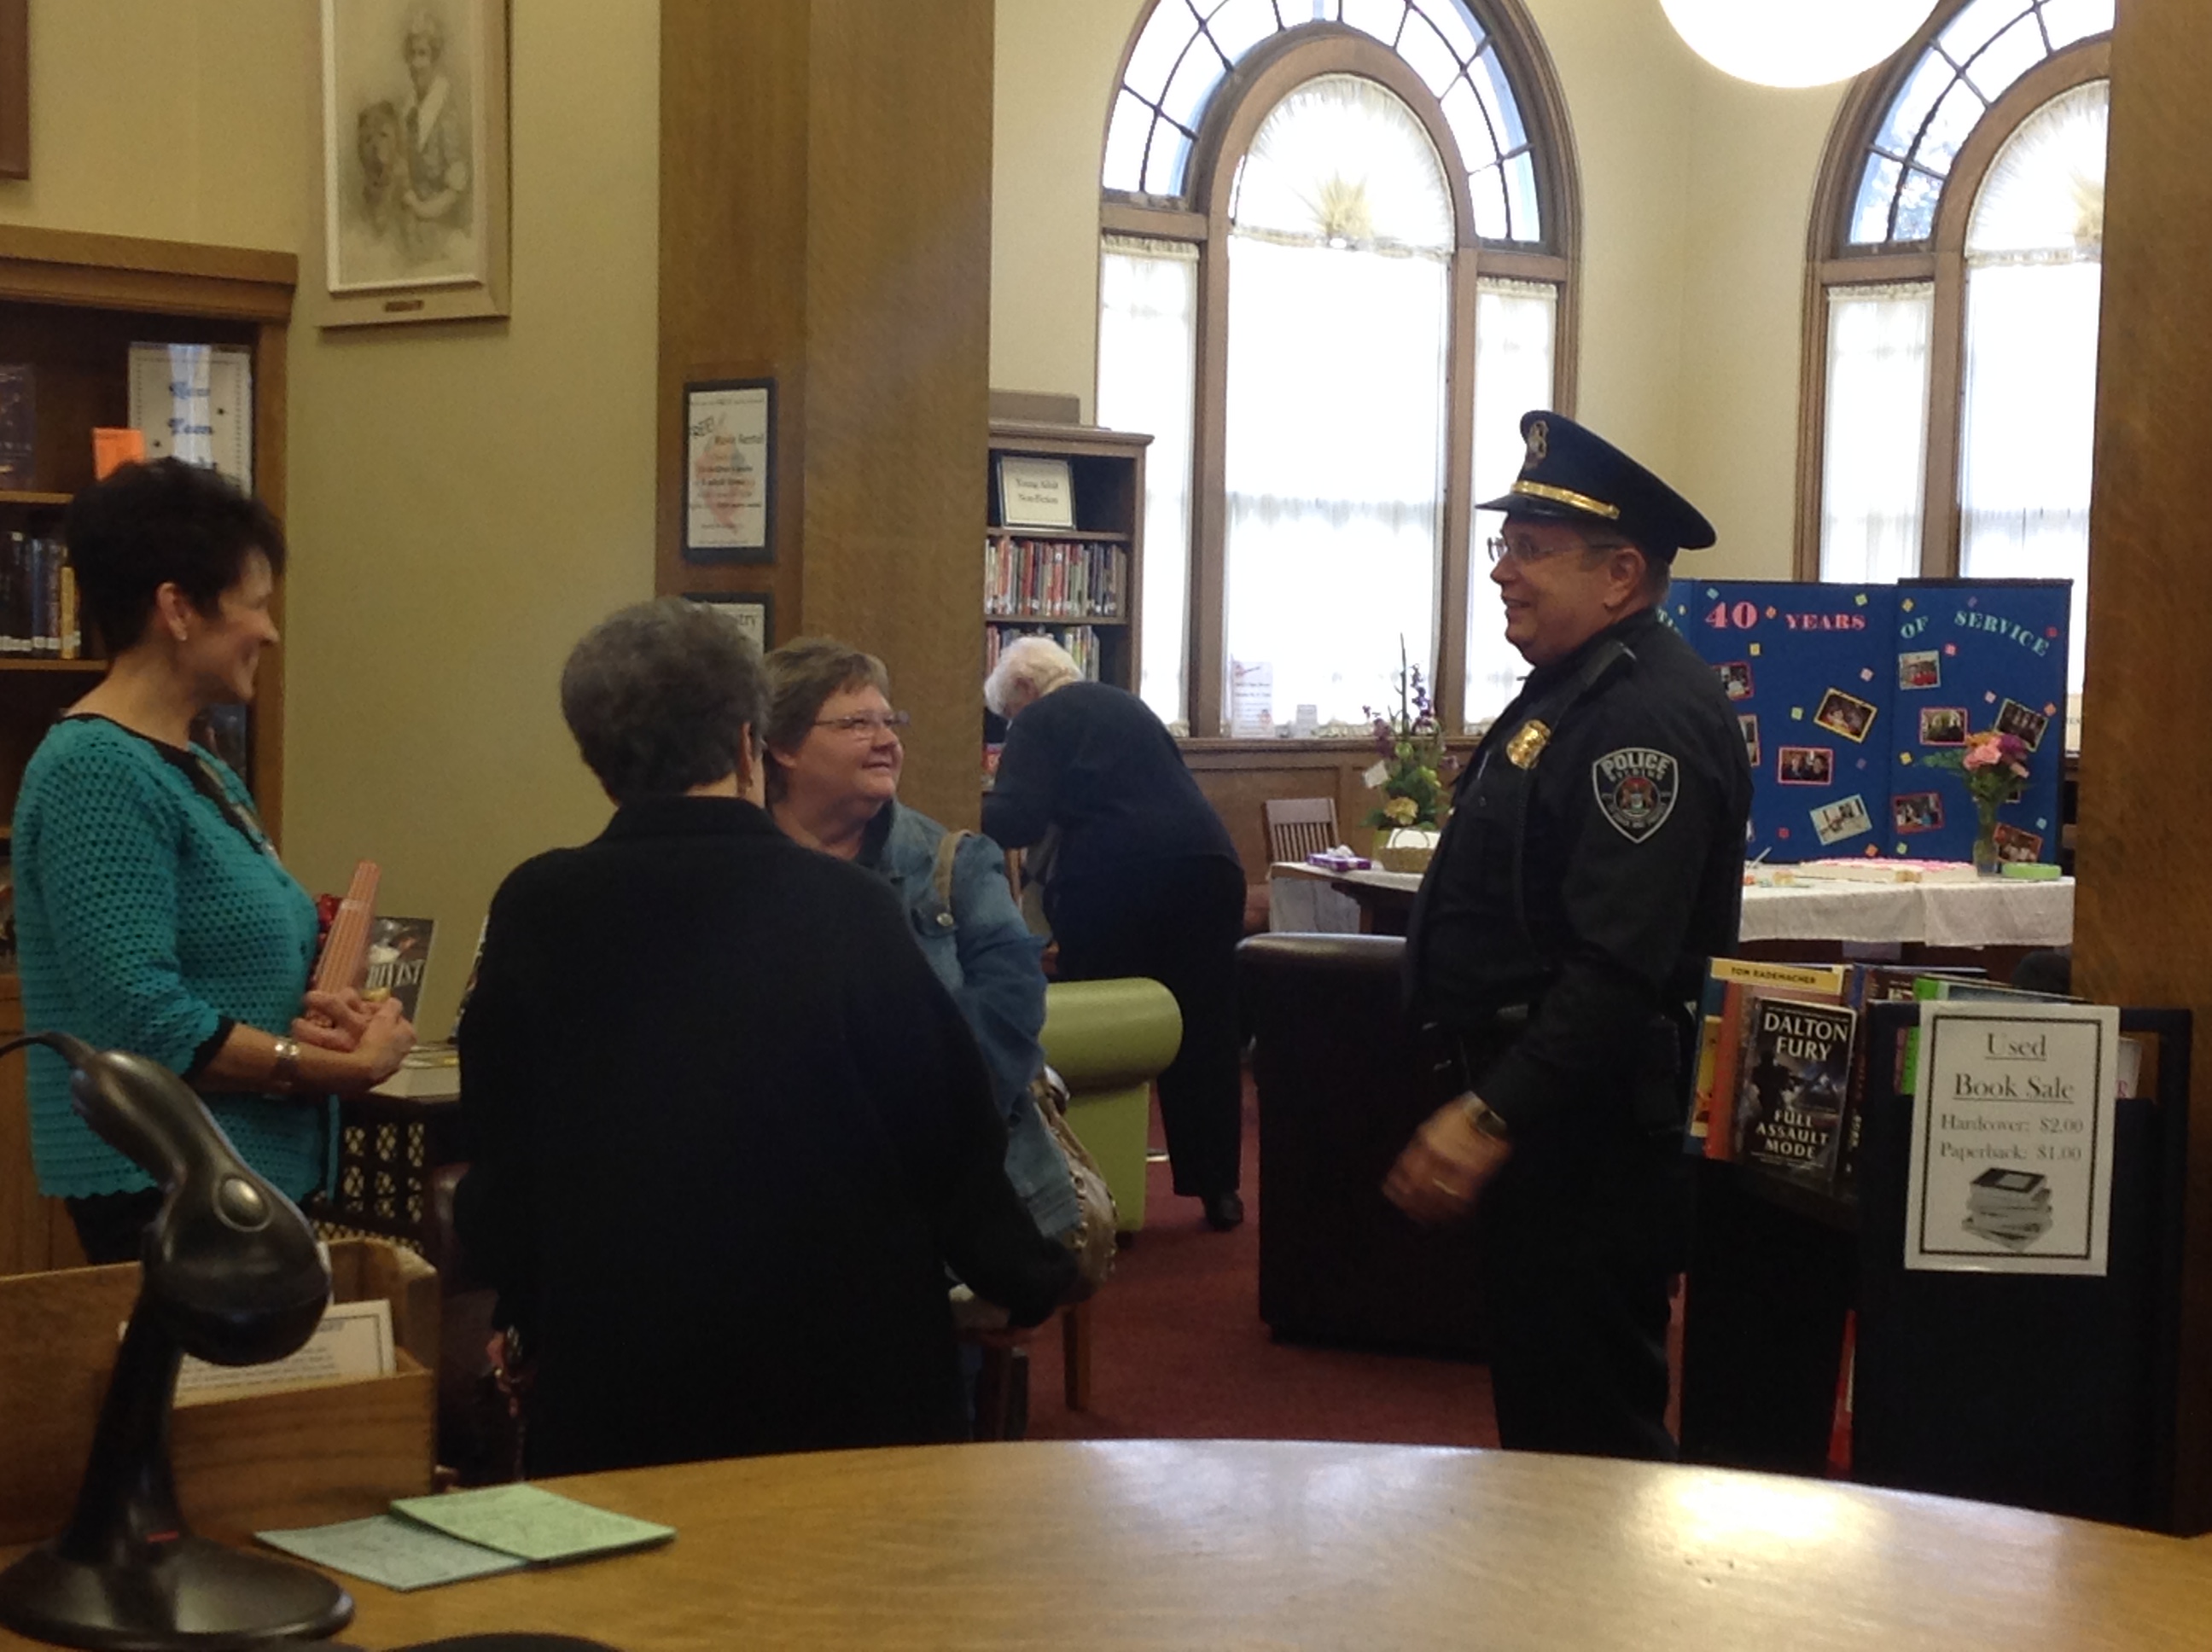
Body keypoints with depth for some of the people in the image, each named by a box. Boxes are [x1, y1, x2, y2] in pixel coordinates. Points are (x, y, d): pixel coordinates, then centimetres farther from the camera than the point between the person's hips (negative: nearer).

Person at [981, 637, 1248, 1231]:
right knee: (1205, 1032, 11)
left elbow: (1017, 822, -9)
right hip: (1206, 863, 6)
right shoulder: (1125, 704, 24)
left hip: (1113, 879, -6)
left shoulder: (1040, 721, 4)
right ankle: (1218, 1189, 14)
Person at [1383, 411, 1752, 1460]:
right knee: (1535, 1398, 19)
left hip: (1592, 1128, -11)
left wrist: (1491, 1118, -30)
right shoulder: (1572, 688, 14)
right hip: (1538, 1108, 11)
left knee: (1587, 1422, -4)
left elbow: (1620, 968, -28)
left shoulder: (1650, 716, -20)